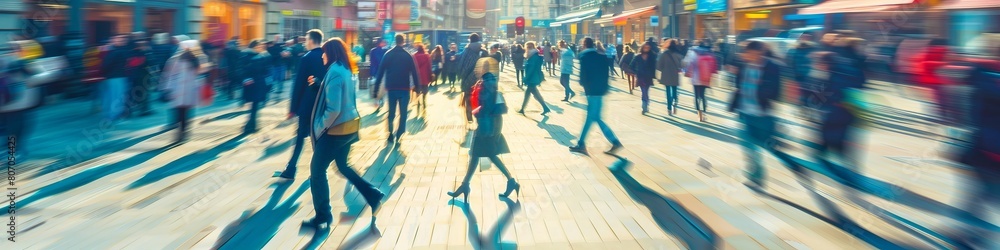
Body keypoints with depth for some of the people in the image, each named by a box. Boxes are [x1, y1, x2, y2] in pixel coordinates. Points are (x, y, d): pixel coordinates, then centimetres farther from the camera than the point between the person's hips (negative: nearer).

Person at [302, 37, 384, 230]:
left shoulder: (335, 72, -19)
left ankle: (323, 218, 10)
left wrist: (321, 126, -11)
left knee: (317, 170, 3)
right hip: (350, 126, 9)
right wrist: (319, 83, 14)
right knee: (342, 166, 25)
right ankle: (373, 196, 23)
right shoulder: (346, 71, 8)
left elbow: (333, 109, -24)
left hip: (337, 129, -9)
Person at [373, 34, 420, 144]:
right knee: (403, 114, 4)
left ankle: (390, 136, 15)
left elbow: (381, 72, 0)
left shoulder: (387, 54, 2)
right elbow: (414, 73, -5)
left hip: (391, 88, 2)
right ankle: (398, 137, -6)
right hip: (404, 89, -2)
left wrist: (376, 88, 4)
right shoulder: (408, 55, -3)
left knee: (391, 113, 15)